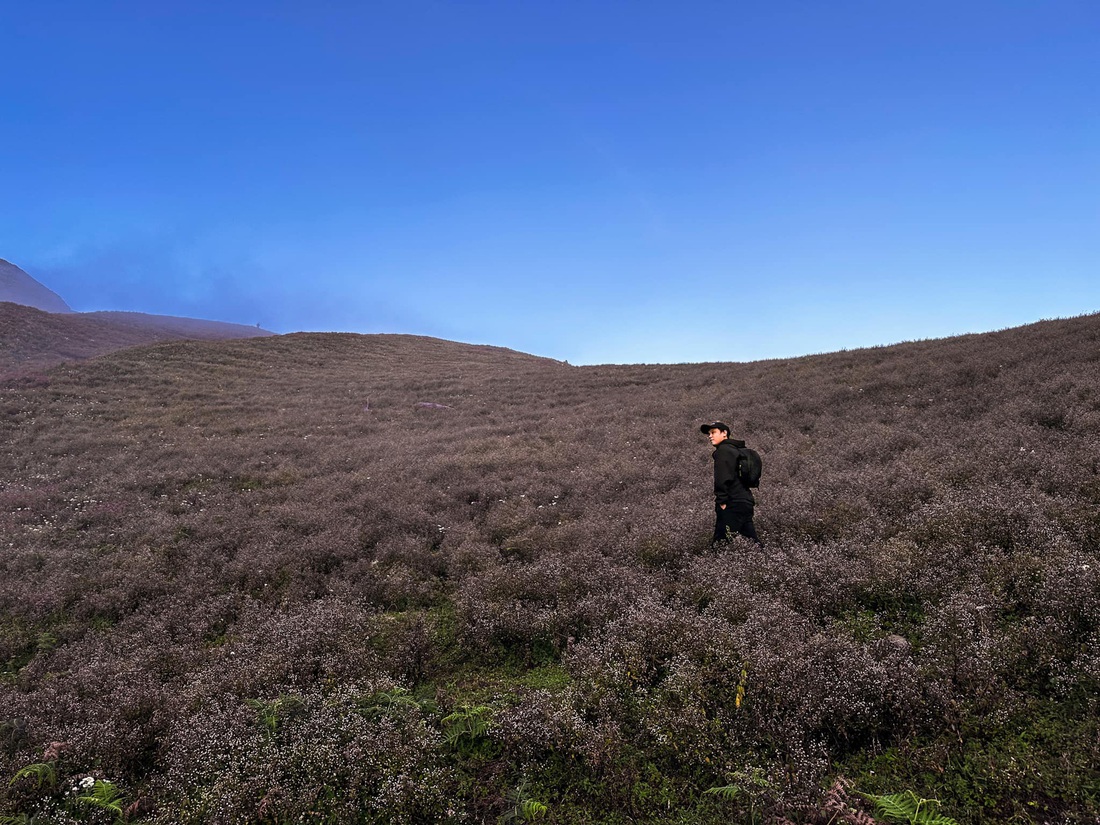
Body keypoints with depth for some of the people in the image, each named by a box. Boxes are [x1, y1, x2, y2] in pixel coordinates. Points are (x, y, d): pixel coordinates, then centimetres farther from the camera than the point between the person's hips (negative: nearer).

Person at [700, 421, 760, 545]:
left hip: (733, 505, -10)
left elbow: (723, 478, -19)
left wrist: (722, 501, -16)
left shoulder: (723, 450, -9)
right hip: (746, 502, 10)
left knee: (719, 542, -13)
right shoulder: (736, 450, 21)